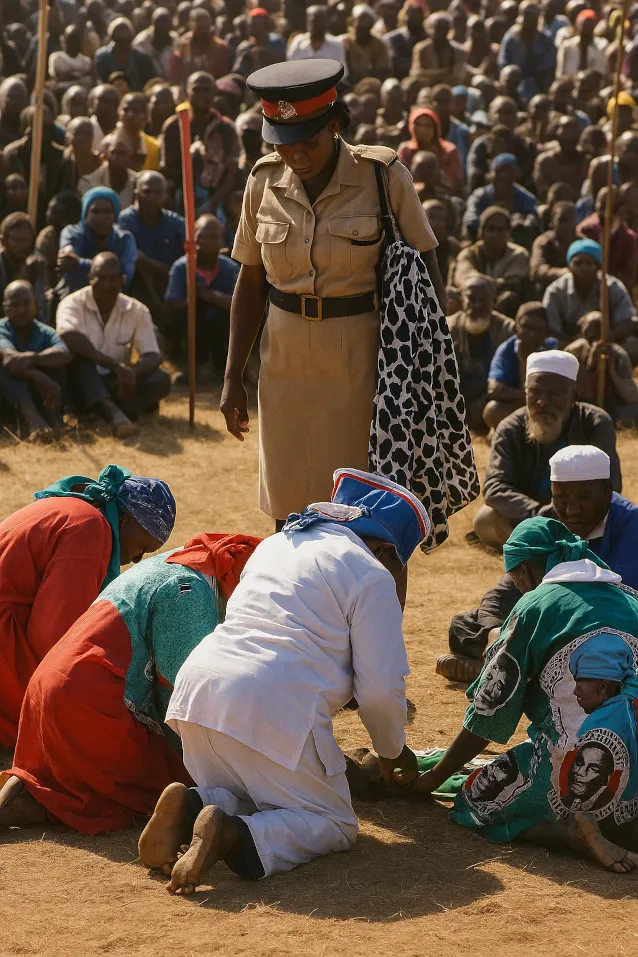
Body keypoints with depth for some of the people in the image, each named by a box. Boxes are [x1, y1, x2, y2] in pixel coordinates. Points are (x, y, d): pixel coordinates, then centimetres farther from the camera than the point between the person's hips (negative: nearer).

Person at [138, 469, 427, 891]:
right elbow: (380, 687, -2)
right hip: (275, 711, -7)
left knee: (245, 797, 29)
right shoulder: (373, 577, 3)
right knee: (335, 825, 9)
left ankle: (189, 806, -4)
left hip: (197, 686, 7)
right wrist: (392, 749, 19)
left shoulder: (275, 545, 25)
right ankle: (234, 838, -19)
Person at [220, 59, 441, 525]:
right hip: (286, 357, 3)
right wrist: (233, 377, 9)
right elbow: (250, 282, 10)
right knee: (289, 504, 7)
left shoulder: (383, 176, -9)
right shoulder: (265, 181, 1)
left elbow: (426, 268, -2)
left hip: (363, 354, -3)